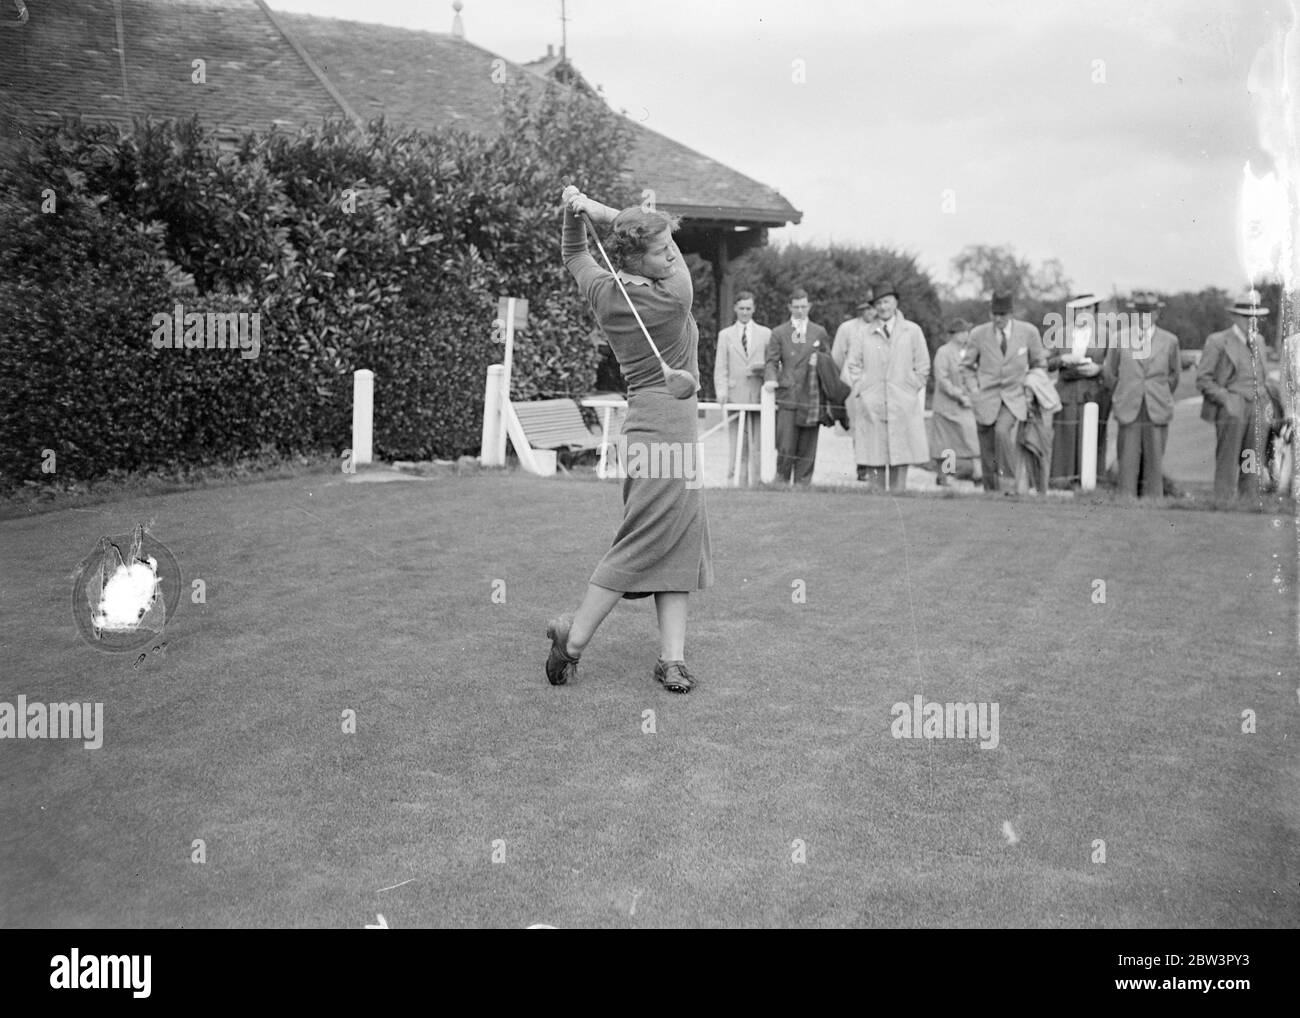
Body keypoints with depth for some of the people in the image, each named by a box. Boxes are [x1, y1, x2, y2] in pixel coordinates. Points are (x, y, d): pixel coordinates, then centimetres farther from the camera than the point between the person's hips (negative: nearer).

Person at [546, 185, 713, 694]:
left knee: (681, 541, 10)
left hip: (644, 417, 8)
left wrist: (574, 213, 10)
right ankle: (573, 639, 2)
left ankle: (672, 656, 7)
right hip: (668, 422, -8)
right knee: (646, 541, -4)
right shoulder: (674, 296, -13)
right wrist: (599, 210, -1)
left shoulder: (603, 291, 4)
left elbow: (574, 256, 25)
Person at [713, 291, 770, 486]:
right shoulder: (725, 335, 13)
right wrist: (722, 392, -6)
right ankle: (735, 485, 0)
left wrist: (763, 367, -10)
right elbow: (720, 368, 8)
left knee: (758, 445, -2)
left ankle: (756, 484, 1)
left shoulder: (766, 333, 13)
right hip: (735, 396, 0)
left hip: (759, 396, 0)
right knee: (736, 446, -1)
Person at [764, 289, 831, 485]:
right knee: (785, 448, -8)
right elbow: (772, 362, 4)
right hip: (787, 397, -2)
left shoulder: (820, 333, 14)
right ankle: (781, 484, 5)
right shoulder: (779, 333, 10)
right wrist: (772, 379, -14)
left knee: (807, 450, 3)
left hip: (811, 398, 2)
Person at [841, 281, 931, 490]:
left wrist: (910, 391, 4)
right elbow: (851, 367, 12)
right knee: (873, 459, -4)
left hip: (903, 408, 0)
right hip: (871, 408, 0)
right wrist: (861, 391, 1)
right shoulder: (862, 335, 11)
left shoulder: (912, 331, 9)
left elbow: (922, 367, 11)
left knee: (901, 460, -3)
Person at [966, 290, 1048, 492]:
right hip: (986, 399, 2)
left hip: (1014, 399, -1)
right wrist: (979, 382, 8)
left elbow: (1039, 363, 12)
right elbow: (967, 365, 16)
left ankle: (1008, 483, -22)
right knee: (987, 452, 1)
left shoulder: (1028, 332, -3)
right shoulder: (978, 334, -2)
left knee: (1003, 431, -30)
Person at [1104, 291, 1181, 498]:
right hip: (1129, 411, 0)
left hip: (1157, 411, 1)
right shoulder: (1119, 339, 6)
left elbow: (1174, 375, 18)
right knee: (1128, 463, -3)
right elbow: (1108, 375, 13)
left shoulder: (1170, 341, 7)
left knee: (1154, 462, 0)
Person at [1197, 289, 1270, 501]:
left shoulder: (1259, 341, 17)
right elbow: (1203, 380, -6)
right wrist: (1226, 399, -15)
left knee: (1253, 467, 6)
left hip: (1256, 410, 6)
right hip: (1231, 410, -6)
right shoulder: (1217, 341, -4)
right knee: (1227, 466, -5)